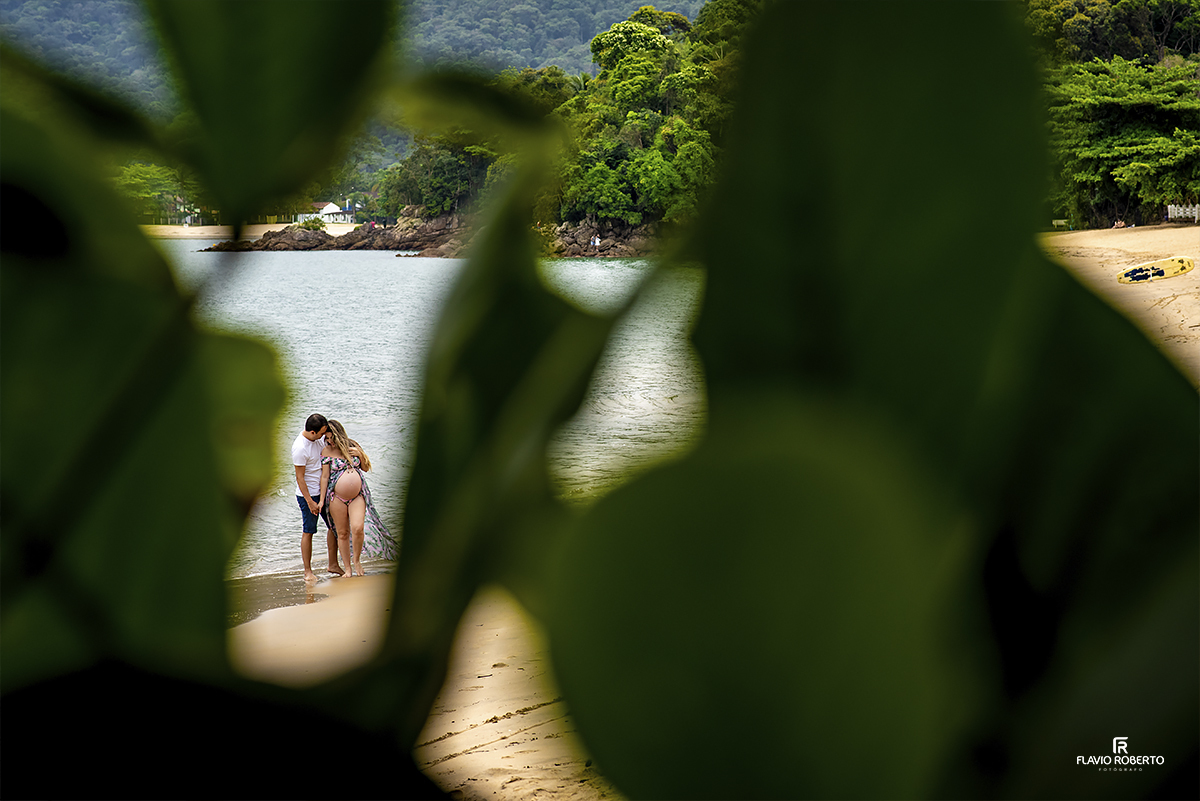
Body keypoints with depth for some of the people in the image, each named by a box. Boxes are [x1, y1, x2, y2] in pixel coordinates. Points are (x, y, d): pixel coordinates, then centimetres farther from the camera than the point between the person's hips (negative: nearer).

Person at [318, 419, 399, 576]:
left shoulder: (353, 446, 7)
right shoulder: (327, 452, 0)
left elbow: (366, 468, 14)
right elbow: (324, 477, -1)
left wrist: (360, 454, -4)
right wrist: (322, 500, -5)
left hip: (358, 496, 1)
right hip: (337, 497, -1)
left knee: (358, 528, -18)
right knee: (342, 533, 2)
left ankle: (356, 559, 6)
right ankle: (348, 568, 15)